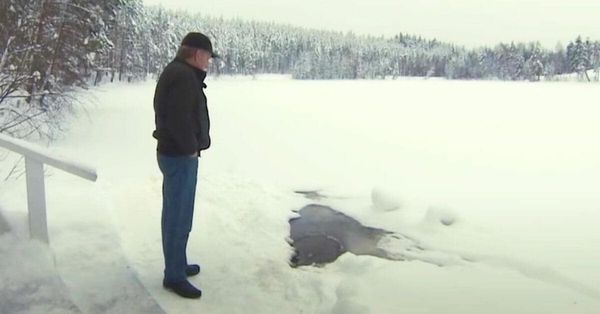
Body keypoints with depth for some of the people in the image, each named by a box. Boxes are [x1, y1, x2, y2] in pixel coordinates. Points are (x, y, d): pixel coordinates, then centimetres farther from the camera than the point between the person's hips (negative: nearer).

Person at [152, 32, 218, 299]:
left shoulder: (178, 72, 15)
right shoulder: (182, 76, -19)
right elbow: (178, 118, -26)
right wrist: (191, 148, -16)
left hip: (175, 153, 11)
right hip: (180, 156, -11)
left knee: (175, 214, 19)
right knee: (179, 218, -1)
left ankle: (177, 264, 33)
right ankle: (174, 276, 11)